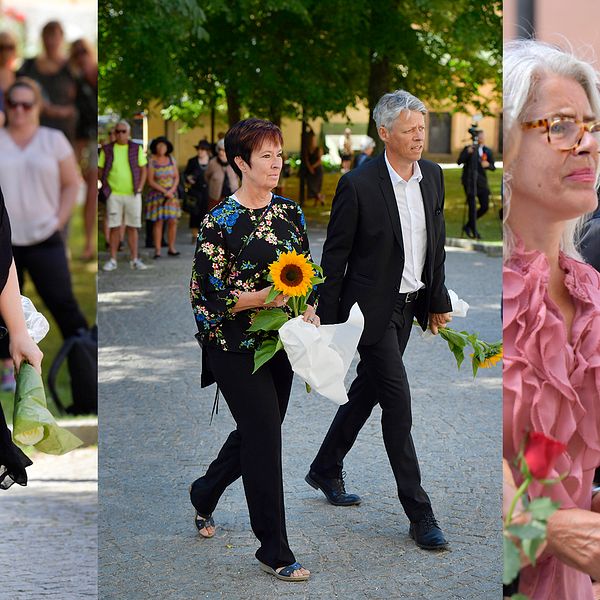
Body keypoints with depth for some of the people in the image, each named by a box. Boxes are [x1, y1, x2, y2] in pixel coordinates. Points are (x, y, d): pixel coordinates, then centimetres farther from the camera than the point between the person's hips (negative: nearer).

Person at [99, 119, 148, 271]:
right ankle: (112, 260, 5)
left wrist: (140, 188, -2)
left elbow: (143, 169, 8)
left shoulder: (137, 149, 6)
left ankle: (134, 259, 9)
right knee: (114, 227, 0)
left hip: (132, 194, 1)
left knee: (133, 227, 3)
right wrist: (106, 186, -2)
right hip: (114, 195, -1)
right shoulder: (107, 150, 4)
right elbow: (100, 170, 8)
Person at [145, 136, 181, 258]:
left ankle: (171, 248, 7)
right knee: (158, 222, -5)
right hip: (157, 195, -3)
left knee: (173, 221, -1)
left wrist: (172, 190, -10)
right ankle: (157, 250, -3)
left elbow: (176, 177, 7)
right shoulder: (152, 161, -5)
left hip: (171, 195, 3)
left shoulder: (171, 160, 6)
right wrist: (165, 192, -13)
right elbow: (150, 181, -9)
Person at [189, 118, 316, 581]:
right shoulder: (221, 222, -12)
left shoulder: (290, 212, 7)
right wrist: (264, 296, -24)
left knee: (255, 432, 16)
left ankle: (204, 495, 44)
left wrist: (309, 311, -3)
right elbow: (209, 293, -13)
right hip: (237, 348, -7)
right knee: (265, 437, -7)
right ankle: (274, 551, 3)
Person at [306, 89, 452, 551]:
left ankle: (326, 469, 39)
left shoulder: (433, 176, 2)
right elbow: (335, 257, -11)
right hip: (372, 308, -7)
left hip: (408, 305, 7)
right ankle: (420, 514, -2)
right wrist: (328, 321, -10)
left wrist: (438, 300, 14)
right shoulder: (358, 185, -17)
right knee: (398, 402, -7)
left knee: (367, 389, 19)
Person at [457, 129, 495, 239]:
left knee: (485, 206, 1)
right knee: (472, 206, -10)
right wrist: (468, 153, -24)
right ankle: (474, 231, -6)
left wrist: (488, 164, -16)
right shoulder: (468, 148, 0)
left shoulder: (487, 151, 9)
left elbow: (493, 167, 6)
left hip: (481, 181, 4)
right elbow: (459, 162, -10)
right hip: (469, 181, -4)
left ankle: (468, 225, 18)